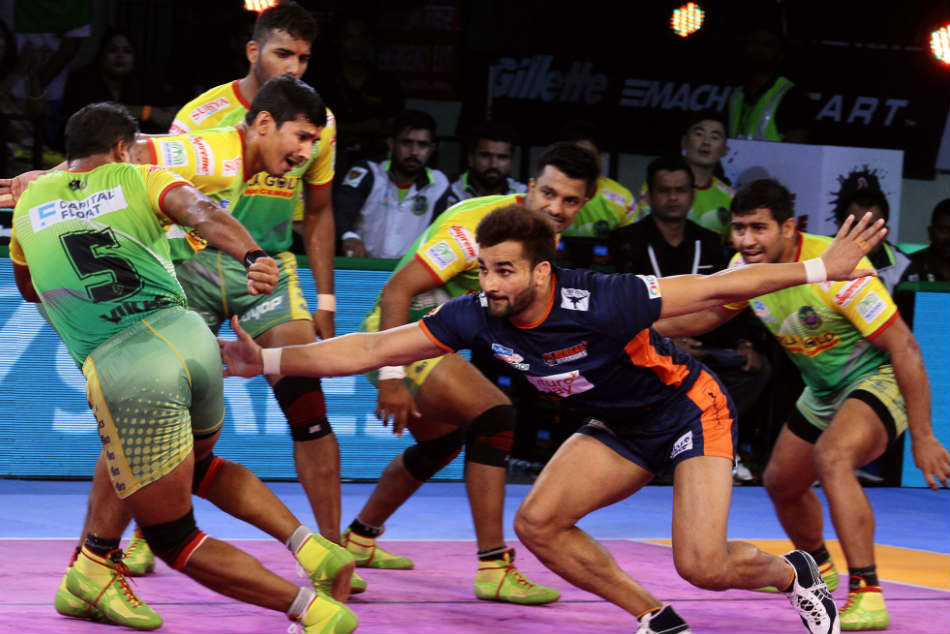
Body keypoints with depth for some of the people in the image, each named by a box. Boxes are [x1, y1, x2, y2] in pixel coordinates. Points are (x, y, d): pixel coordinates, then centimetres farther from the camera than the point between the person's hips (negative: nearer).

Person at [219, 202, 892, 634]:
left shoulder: (601, 303, -35)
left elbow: (716, 289, -28)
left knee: (702, 565, -19)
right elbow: (373, 347, -14)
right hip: (622, 427, 6)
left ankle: (795, 571, 17)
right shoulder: (478, 315, -19)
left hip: (692, 409, -6)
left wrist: (819, 269, -26)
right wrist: (271, 360, -22)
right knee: (538, 523, -12)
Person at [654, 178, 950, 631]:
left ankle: (867, 597, -34)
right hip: (824, 390, 8)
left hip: (879, 379, -8)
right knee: (781, 483, 19)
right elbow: (711, 313, 13)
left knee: (831, 457, -34)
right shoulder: (747, 266, -10)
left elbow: (904, 348, -28)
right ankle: (817, 568, 51)